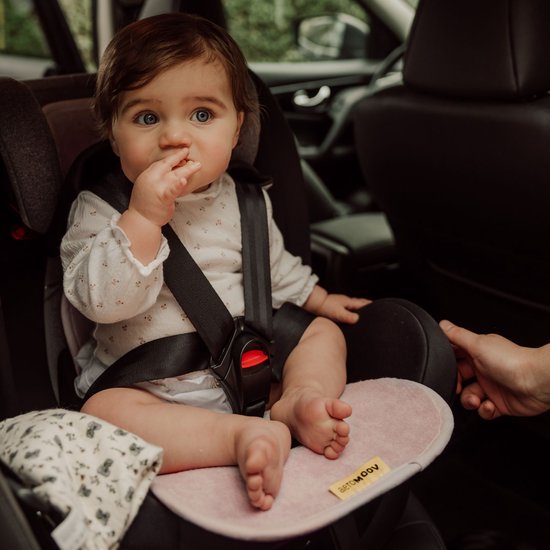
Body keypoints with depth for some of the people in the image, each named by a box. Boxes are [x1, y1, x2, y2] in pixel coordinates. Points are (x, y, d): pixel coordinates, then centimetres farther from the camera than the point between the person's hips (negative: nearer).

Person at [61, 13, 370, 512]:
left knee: (324, 332, -1)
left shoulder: (244, 201, 5)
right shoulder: (99, 210, -9)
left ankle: (299, 400, -27)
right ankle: (244, 435, -40)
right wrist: (143, 218, -32)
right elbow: (101, 300, -24)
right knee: (103, 413, -31)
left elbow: (274, 265, 23)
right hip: (153, 389, -4)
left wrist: (317, 299, 23)